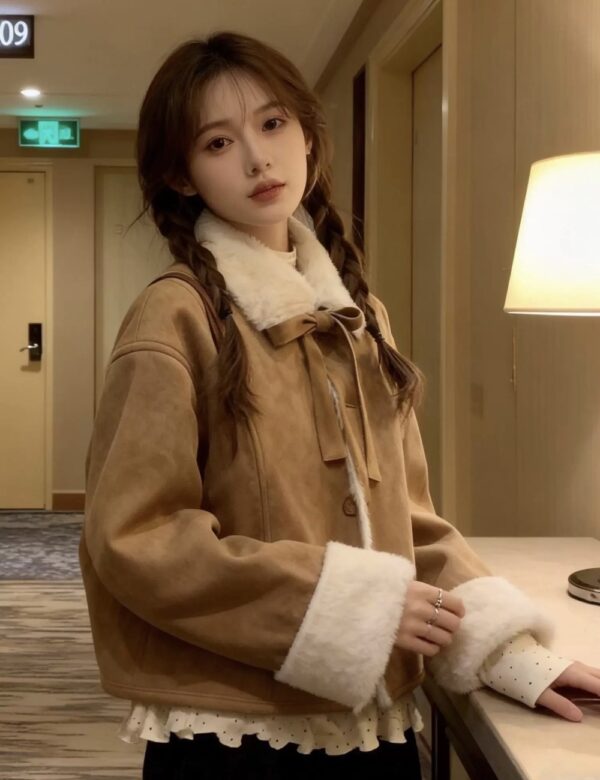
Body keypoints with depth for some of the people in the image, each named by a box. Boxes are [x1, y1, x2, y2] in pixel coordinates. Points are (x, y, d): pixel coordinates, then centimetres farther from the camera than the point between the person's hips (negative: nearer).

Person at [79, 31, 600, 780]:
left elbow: (404, 515, 8)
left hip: (376, 719, 6)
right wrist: (350, 602, -19)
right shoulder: (176, 317, -12)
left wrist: (506, 648, -3)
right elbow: (133, 537, -16)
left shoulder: (357, 315, 8)